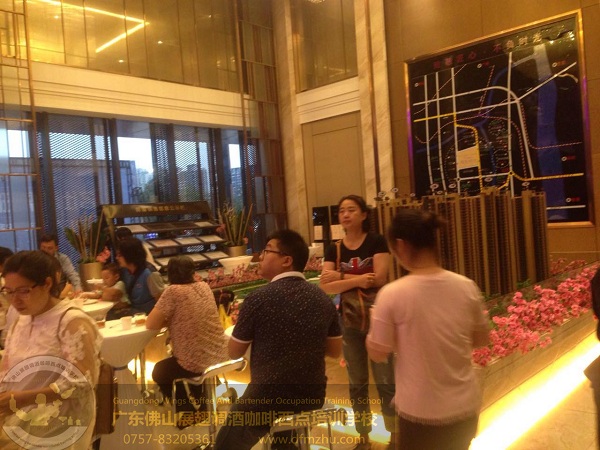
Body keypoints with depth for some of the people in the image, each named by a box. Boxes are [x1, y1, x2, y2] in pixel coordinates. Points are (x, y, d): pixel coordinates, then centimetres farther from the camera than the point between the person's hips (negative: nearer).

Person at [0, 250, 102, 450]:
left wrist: (25, 398, -21)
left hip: (57, 421, -6)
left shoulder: (72, 322, -11)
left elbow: (81, 382, -17)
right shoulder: (20, 321, 14)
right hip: (18, 414, 7)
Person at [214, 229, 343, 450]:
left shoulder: (258, 298, -17)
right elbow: (335, 351, 7)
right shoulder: (323, 299, -4)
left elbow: (234, 352, -5)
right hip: (312, 396, 5)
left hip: (268, 399, -5)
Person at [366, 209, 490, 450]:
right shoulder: (467, 287, -8)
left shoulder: (392, 294, -20)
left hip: (421, 413, -4)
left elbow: (377, 353, -9)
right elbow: (481, 339, 6)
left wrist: (375, 319, 7)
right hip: (466, 407, 4)